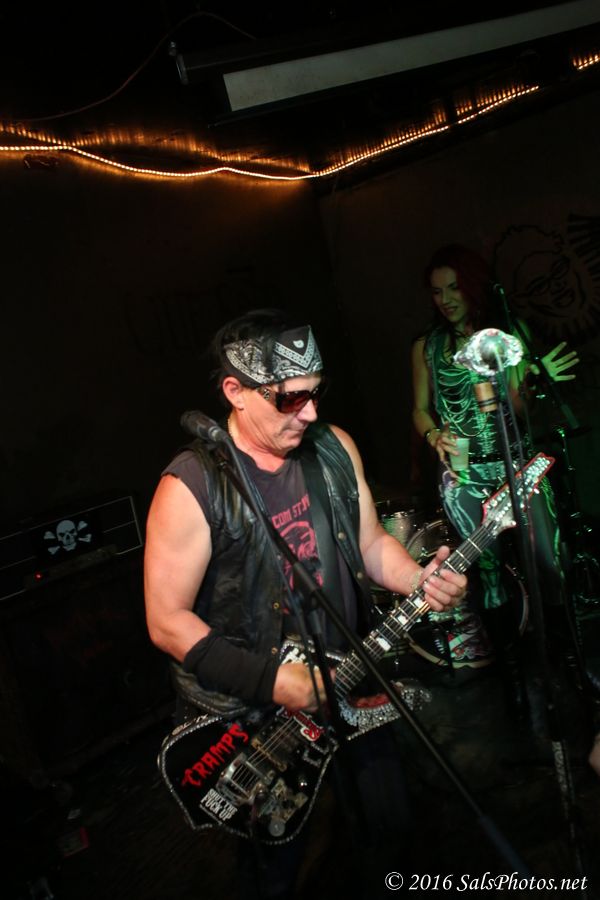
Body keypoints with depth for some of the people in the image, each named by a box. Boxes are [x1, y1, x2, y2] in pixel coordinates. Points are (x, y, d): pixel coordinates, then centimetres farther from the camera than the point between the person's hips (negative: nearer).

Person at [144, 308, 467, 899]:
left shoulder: (335, 448, -4)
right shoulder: (192, 487, -22)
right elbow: (167, 622, -18)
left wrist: (419, 580, -13)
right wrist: (270, 680, -24)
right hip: (249, 714, -5)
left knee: (391, 825, 23)